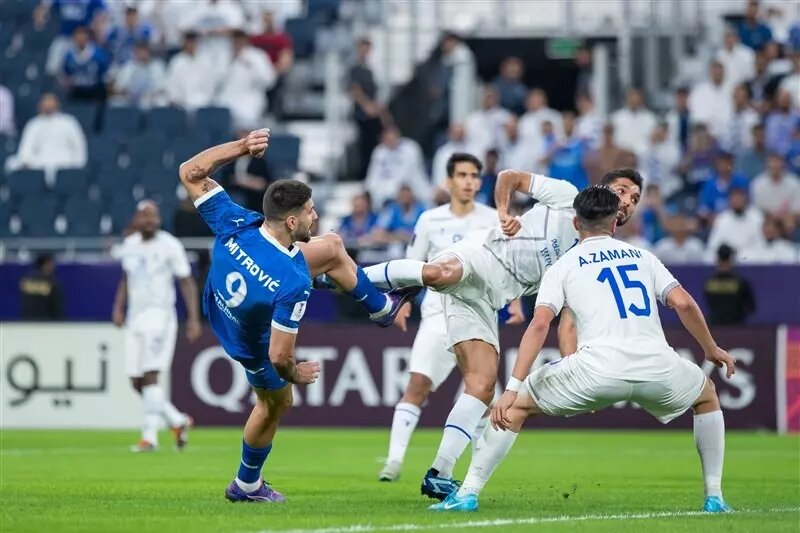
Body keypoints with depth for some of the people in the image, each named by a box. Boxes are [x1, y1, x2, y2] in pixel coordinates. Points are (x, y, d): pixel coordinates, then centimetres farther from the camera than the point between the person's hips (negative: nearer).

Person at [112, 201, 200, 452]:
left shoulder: (169, 246, -6)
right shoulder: (129, 245, 10)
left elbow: (187, 282, -4)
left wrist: (193, 318, -9)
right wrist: (118, 307, 12)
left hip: (159, 316, -6)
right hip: (135, 318, 6)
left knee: (150, 375, -15)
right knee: (137, 381, 4)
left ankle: (150, 436, -13)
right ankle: (178, 421, 20)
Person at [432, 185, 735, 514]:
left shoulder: (562, 267, 15)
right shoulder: (641, 256, 22)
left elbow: (540, 324, 1)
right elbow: (684, 303, 12)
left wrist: (512, 389, -2)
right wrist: (712, 349, 27)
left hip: (597, 369, -2)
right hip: (656, 365, 2)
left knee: (516, 407, 15)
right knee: (707, 397, 34)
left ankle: (468, 493, 5)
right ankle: (714, 497, 29)